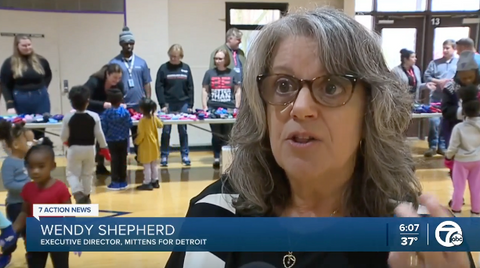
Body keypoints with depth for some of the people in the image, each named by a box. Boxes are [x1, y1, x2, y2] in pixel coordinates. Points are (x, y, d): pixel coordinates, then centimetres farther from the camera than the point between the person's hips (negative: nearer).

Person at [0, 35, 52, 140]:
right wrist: (10, 105, -13)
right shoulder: (9, 63, -2)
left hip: (41, 100, 2)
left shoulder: (40, 60, 6)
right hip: (20, 103, -2)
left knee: (39, 132, 7)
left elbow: (48, 75, 24)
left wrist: (42, 88, 8)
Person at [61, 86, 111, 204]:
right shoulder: (94, 116, -10)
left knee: (72, 173, 9)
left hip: (74, 149, -2)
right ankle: (86, 196, 25)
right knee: (88, 173, 17)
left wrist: (67, 142, 17)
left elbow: (63, 136, -6)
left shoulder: (68, 117, -12)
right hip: (89, 148, 2)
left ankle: (78, 193, -14)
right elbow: (99, 134, -6)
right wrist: (104, 148, 6)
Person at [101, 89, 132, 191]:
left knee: (114, 160, 5)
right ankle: (123, 181, 15)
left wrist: (105, 137, 7)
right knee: (123, 160, 9)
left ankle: (115, 182, 5)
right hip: (123, 140, 1)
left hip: (112, 140, -1)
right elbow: (130, 124, -5)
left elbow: (103, 127, -9)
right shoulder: (125, 112, -9)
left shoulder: (106, 113, -12)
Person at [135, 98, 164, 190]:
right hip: (154, 145, 7)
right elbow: (161, 125, 14)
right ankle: (155, 181, 25)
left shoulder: (142, 121, -21)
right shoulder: (154, 117, -2)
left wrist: (136, 141, -3)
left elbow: (141, 135, -20)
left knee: (147, 166, 1)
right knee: (154, 165, 16)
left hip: (146, 146, -7)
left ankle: (147, 183, 8)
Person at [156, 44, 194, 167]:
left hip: (183, 104, 2)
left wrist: (190, 105, 1)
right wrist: (162, 104, -11)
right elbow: (158, 87, -4)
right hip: (168, 104, -1)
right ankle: (164, 155, 12)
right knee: (166, 130, 3)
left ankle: (185, 155, 15)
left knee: (183, 130, 7)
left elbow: (190, 87, 6)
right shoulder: (163, 68, -1)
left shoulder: (186, 68, 5)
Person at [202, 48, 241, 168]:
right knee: (216, 135, 5)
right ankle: (216, 157, 13)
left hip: (229, 109, -1)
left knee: (228, 135, 2)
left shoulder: (233, 74, 6)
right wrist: (205, 107, 0)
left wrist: (237, 108, 0)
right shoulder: (209, 73, 8)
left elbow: (238, 91, 7)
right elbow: (205, 91, 9)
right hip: (213, 108, 1)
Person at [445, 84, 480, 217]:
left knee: (459, 187, 9)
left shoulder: (459, 127, -20)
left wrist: (448, 157, 3)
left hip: (462, 161, -3)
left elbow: (453, 147, -14)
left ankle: (456, 211, 21)